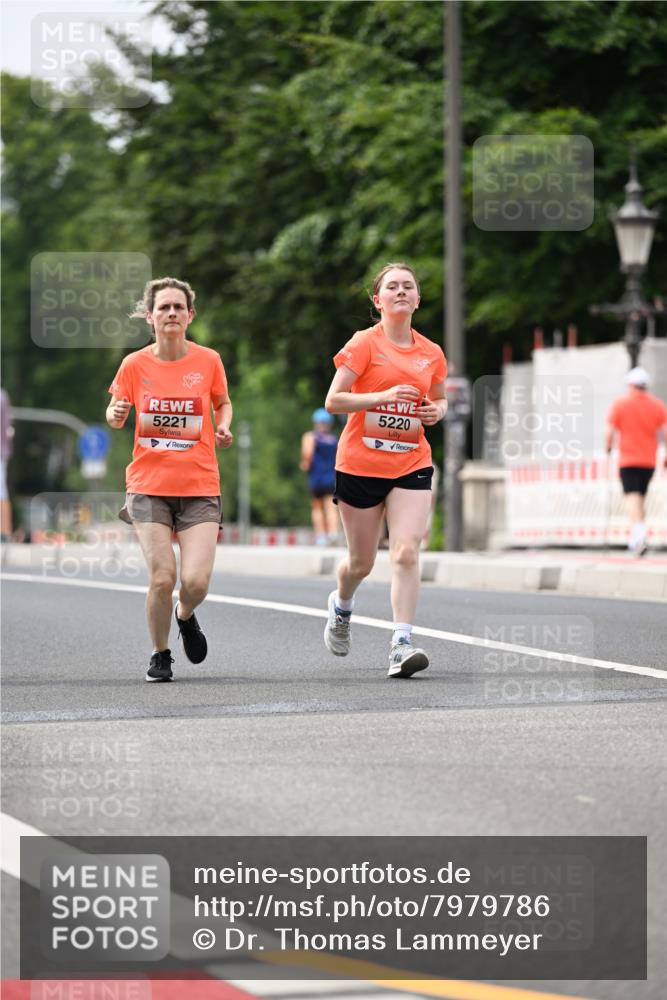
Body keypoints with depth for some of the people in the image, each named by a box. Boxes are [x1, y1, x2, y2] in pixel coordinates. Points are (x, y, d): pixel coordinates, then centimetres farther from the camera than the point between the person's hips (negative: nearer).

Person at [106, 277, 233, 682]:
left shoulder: (208, 360, 0)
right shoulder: (135, 364, -1)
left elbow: (223, 403, 17)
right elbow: (117, 414, 12)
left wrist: (224, 428, -3)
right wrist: (115, 414, -11)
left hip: (200, 487, 0)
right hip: (149, 485, 0)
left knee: (196, 582, -11)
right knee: (162, 577, -11)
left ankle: (185, 616, 26)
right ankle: (160, 655, 14)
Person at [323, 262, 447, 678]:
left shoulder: (431, 353, 6)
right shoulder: (365, 343, -6)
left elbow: (439, 398, 23)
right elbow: (333, 400, -11)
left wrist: (438, 410, -1)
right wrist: (384, 396, -23)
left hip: (411, 464, 2)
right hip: (360, 465, -2)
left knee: (407, 553, -15)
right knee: (362, 561, 10)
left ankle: (402, 644, -17)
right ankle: (342, 606, 43)